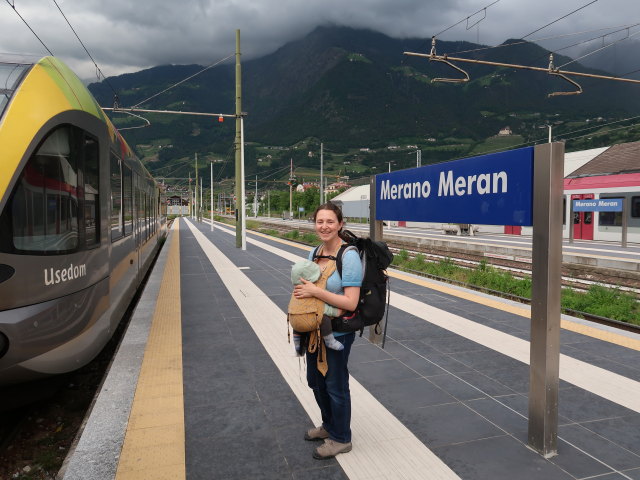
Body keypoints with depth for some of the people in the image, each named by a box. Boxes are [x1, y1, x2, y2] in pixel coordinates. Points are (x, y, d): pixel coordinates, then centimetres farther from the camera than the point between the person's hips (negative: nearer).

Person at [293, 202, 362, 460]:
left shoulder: (349, 257, -21)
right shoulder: (314, 253, 2)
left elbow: (350, 302, -26)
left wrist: (315, 291, -27)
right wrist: (300, 292, -2)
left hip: (338, 333, -8)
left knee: (335, 385, 10)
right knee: (315, 380, 22)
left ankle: (340, 439, 33)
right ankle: (329, 425, 47)